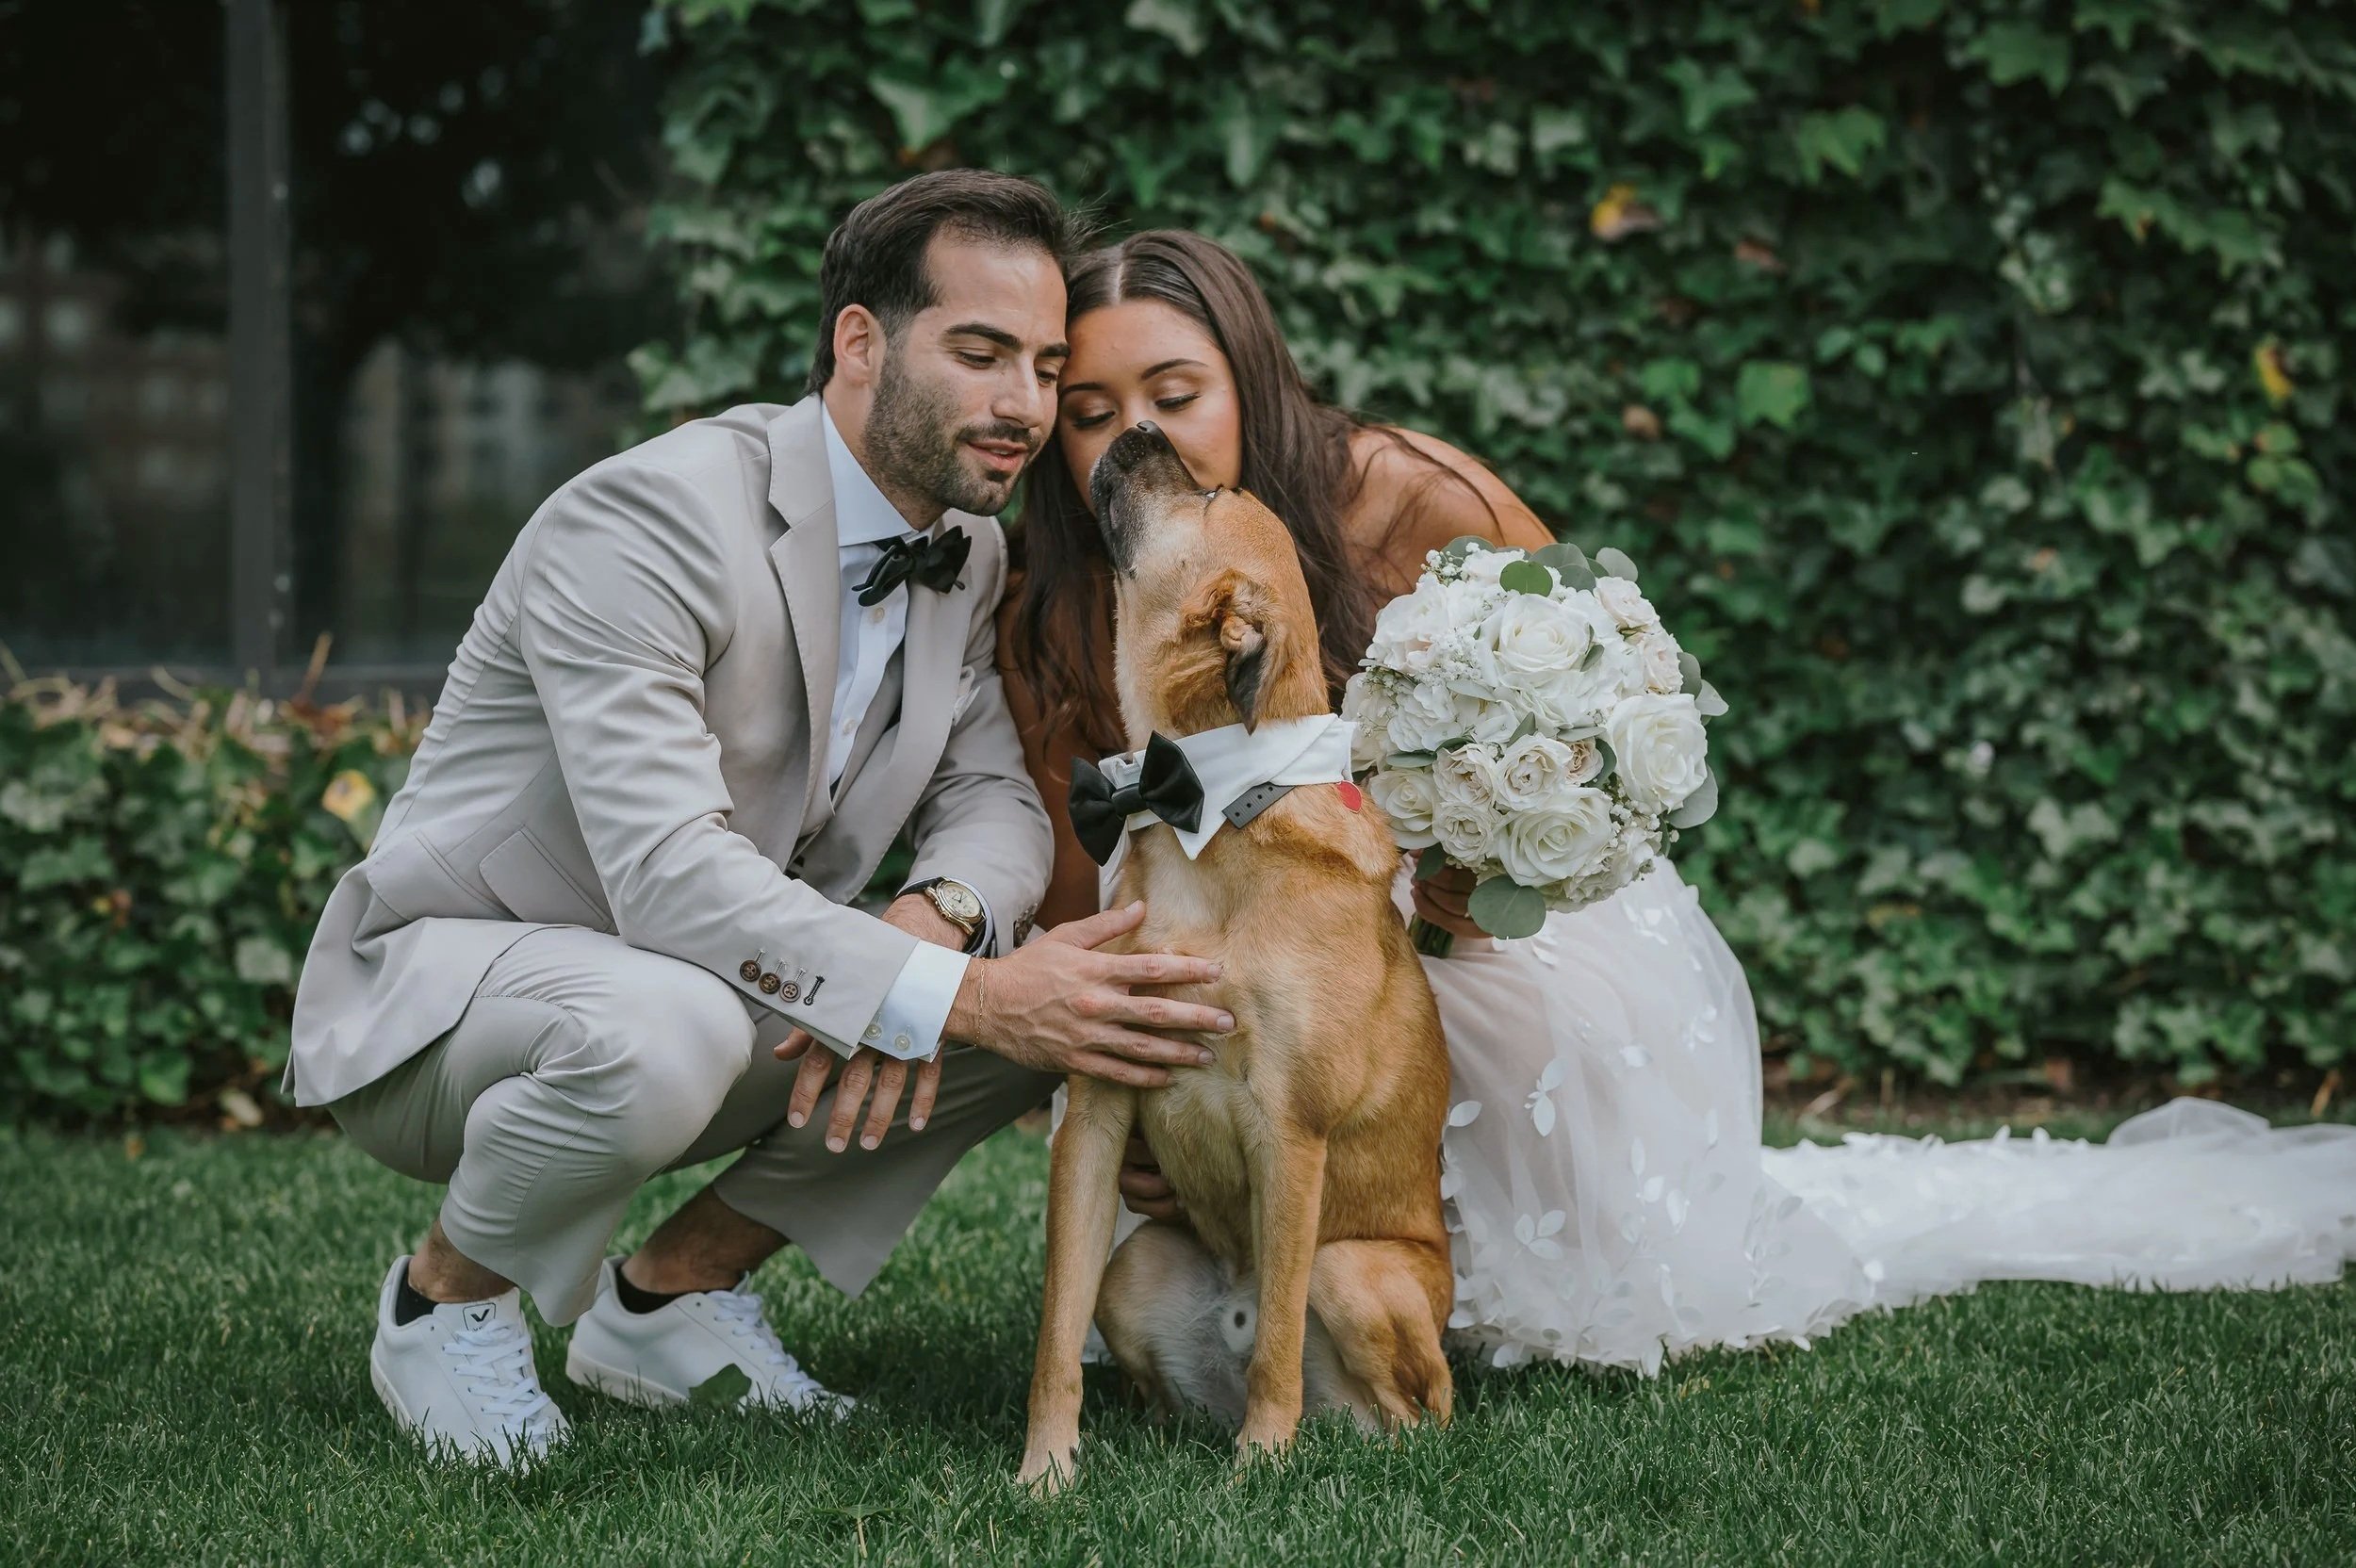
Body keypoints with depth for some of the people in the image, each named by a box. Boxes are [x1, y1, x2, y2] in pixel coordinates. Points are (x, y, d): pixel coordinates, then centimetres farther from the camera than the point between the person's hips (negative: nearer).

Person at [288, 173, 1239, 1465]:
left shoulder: (968, 555, 2)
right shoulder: (645, 519, -26)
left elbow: (993, 798, 1)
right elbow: (669, 872, -35)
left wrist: (936, 919, -25)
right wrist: (955, 1000, -40)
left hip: (720, 986, 8)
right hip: (439, 984, -8)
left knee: (1068, 989, -9)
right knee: (661, 1027, -41)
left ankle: (672, 1288, 4)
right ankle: (445, 1296, -7)